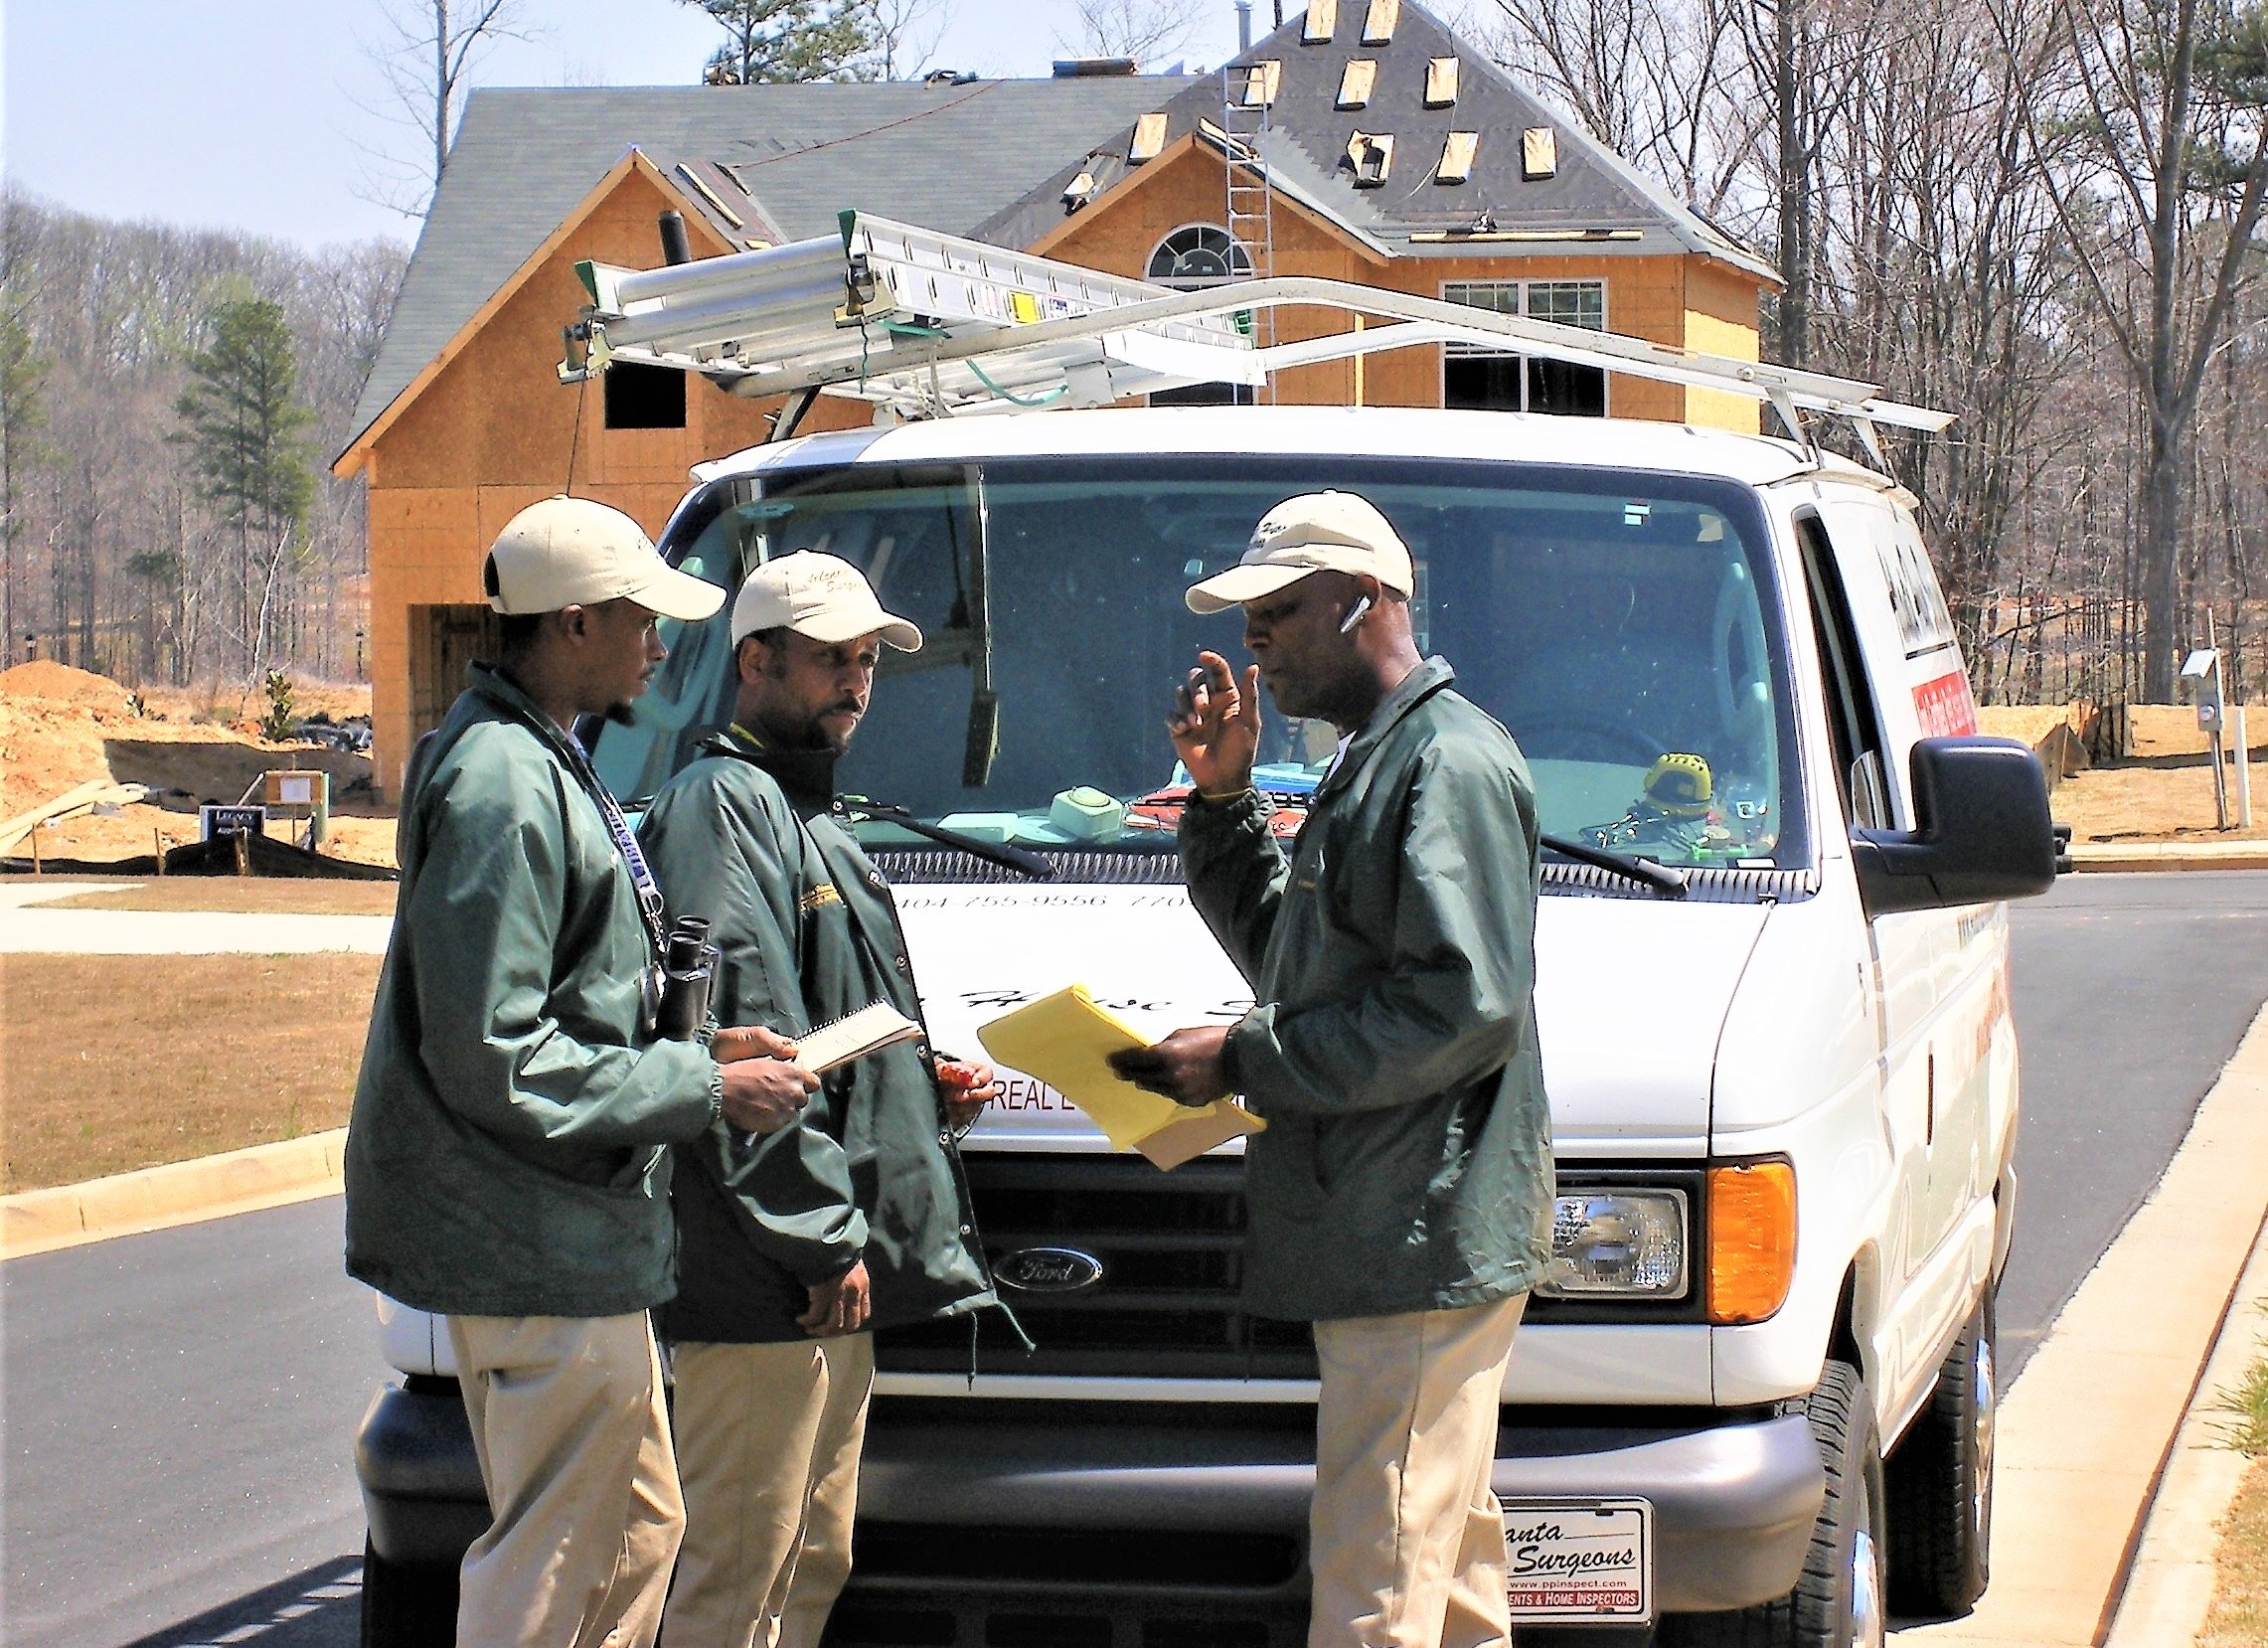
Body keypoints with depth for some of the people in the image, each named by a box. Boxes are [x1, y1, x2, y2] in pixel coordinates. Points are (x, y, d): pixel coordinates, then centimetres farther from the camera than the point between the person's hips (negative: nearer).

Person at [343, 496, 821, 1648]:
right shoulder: (504, 788, -20)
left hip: (580, 1244, 11)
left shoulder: (539, 762, 14)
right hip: (543, 1251, -11)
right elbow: (494, 1059, -23)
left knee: (638, 1532, 18)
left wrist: (694, 1047, 9)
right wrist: (703, 1089, -17)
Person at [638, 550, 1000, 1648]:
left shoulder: (813, 818, 23)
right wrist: (821, 1239, -20)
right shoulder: (721, 806, -9)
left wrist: (927, 1088, 13)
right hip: (763, 1277, -11)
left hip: (837, 1272, 11)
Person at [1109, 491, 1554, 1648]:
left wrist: (1245, 1062, -15)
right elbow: (1285, 960, 27)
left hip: (1423, 1243, -11)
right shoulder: (1371, 763, 22)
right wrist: (1223, 799, 14)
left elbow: (1466, 1007, -21)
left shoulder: (1448, 760, -11)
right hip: (1385, 1245, 11)